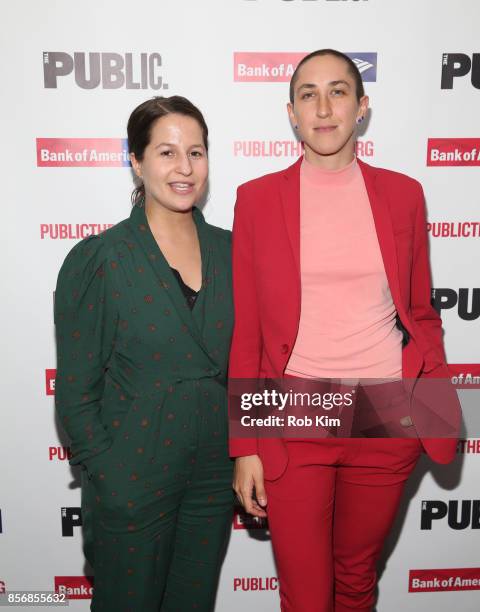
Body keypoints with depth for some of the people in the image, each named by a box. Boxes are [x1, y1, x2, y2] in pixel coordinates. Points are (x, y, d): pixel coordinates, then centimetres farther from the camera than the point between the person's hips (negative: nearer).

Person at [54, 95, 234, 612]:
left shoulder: (229, 251, 0)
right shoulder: (97, 260, -12)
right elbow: (75, 393, -9)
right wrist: (110, 480, -11)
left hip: (214, 477, 4)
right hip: (132, 485, -4)